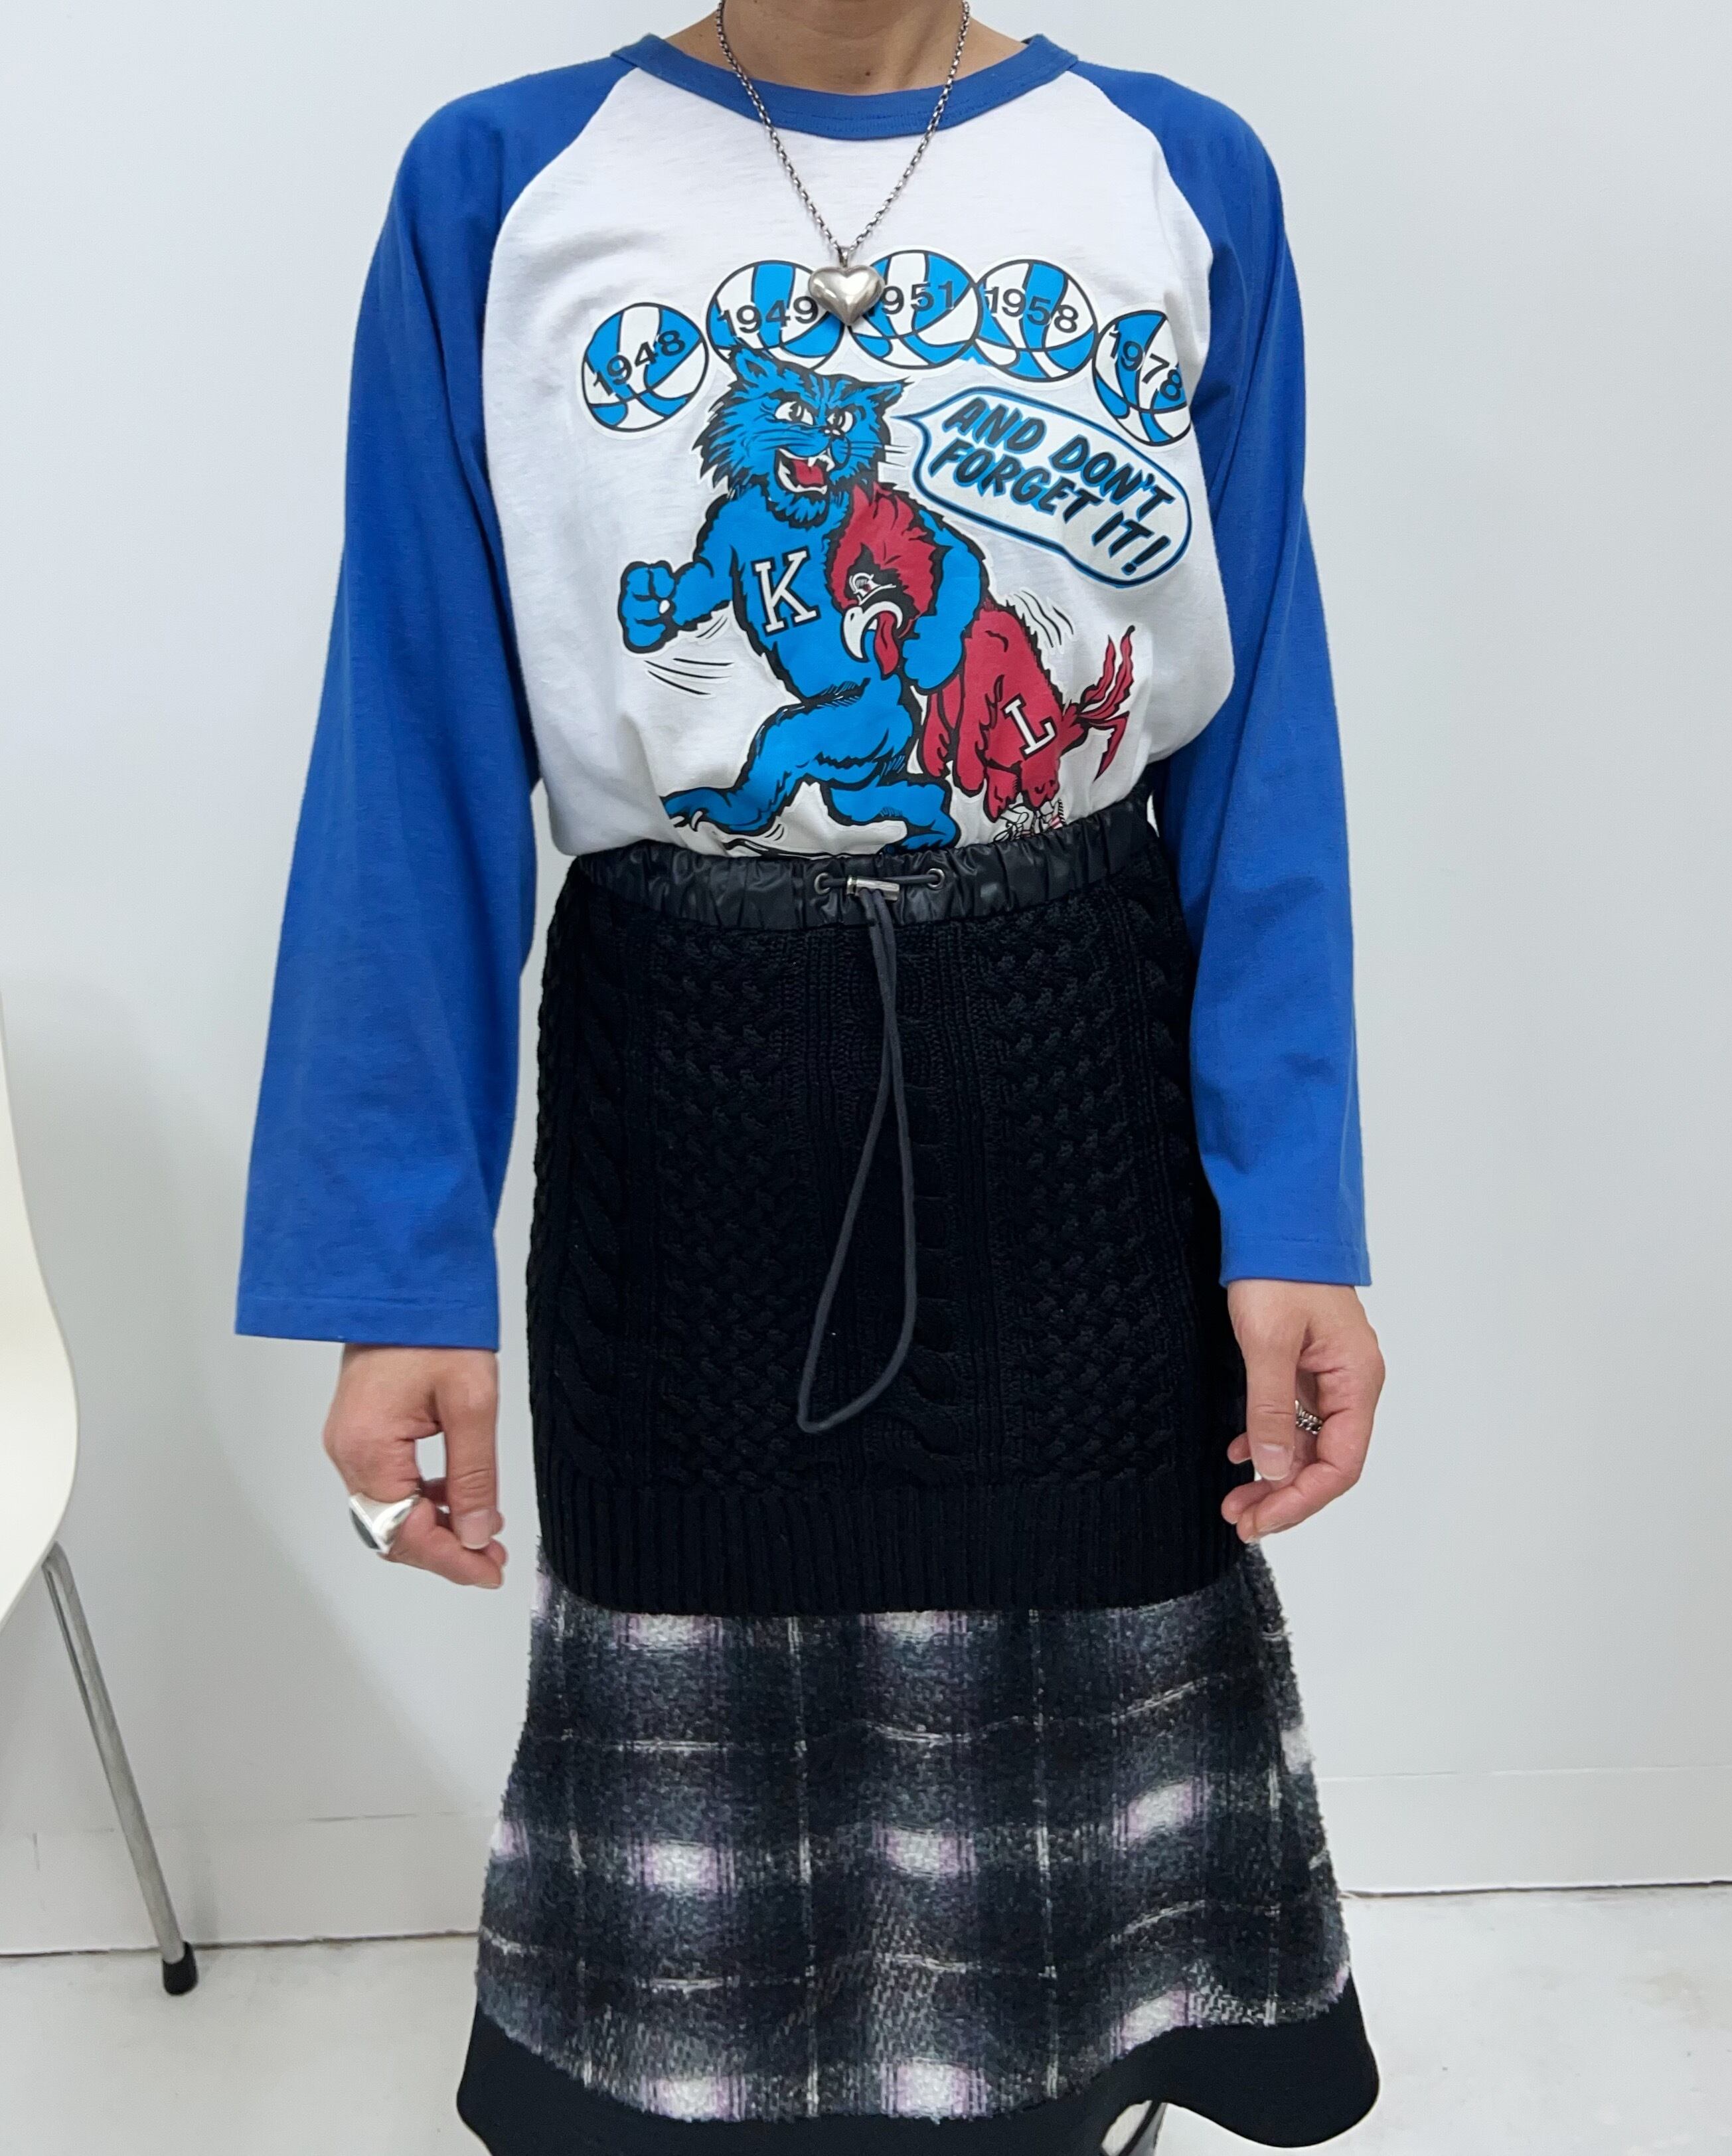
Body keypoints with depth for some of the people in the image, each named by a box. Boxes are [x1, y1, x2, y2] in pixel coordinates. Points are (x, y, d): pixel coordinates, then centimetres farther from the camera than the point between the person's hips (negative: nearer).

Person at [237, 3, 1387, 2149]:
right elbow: (420, 759, -3)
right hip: (683, 1092, 0)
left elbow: (1263, 737, 1)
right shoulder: (498, 191, 0)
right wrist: (401, 1267, -8)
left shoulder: (1186, 182, 3)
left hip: (1081, 1090, 1)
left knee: (1082, 1703, 14)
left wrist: (1295, 1218, -6)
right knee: (706, 1719, 12)